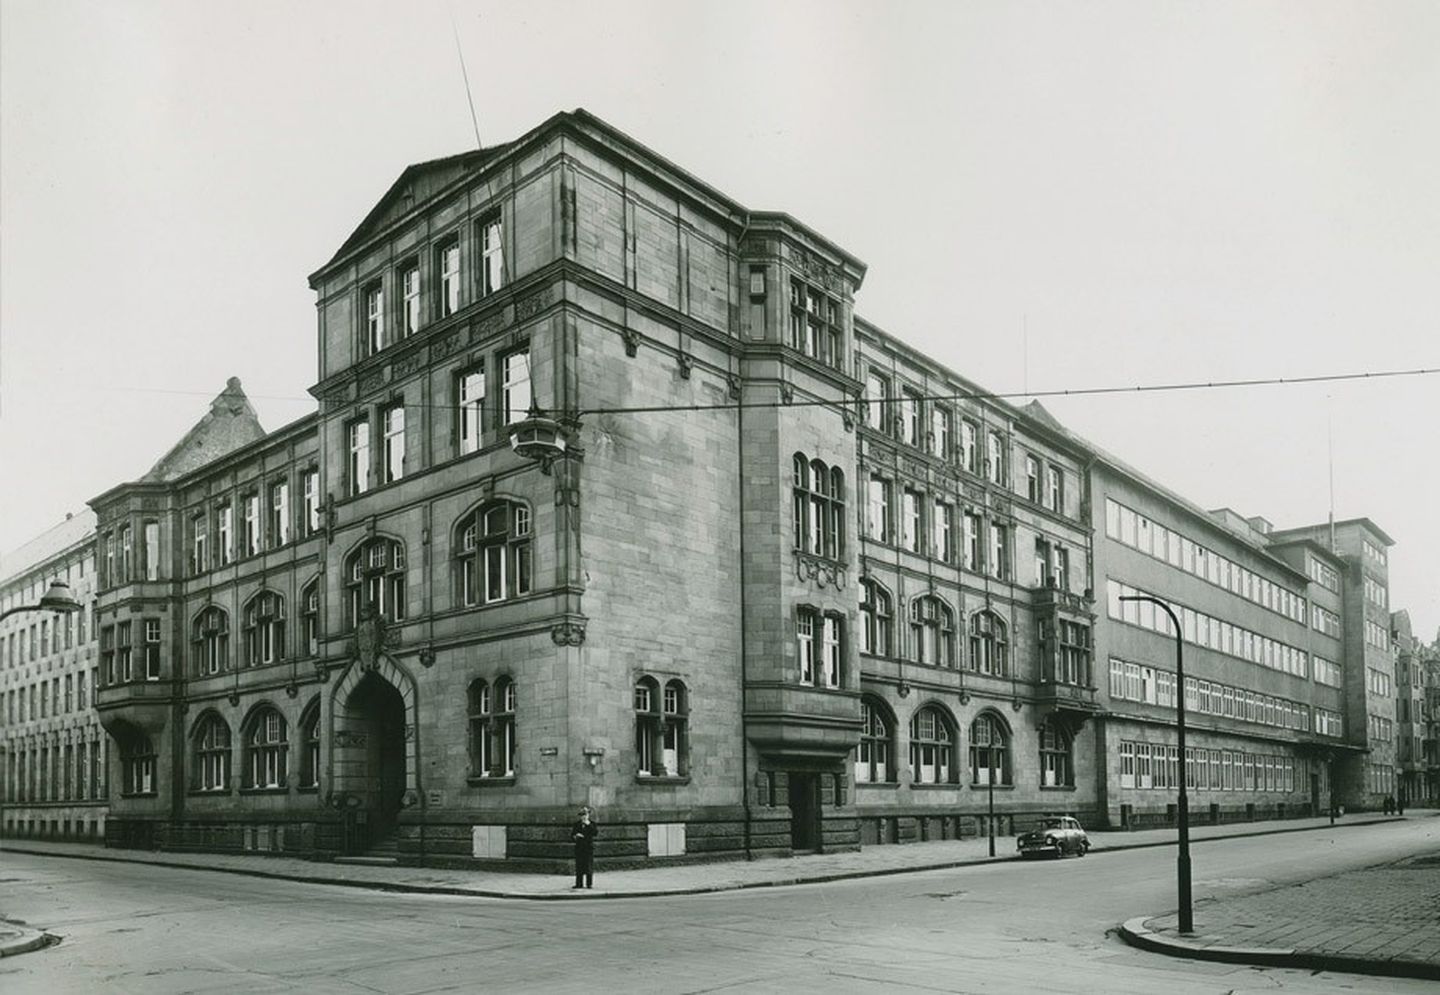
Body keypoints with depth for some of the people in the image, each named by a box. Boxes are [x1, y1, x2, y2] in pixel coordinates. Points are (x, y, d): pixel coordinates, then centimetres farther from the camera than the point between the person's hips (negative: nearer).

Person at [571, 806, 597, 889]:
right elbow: (572, 835, 10)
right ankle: (579, 884, 7)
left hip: (589, 846, -2)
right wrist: (575, 836, -12)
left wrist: (589, 825, -16)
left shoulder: (592, 824, 4)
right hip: (579, 847, 2)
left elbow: (595, 833, -11)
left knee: (589, 865, -5)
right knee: (579, 865, 2)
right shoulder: (577, 824, 10)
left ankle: (589, 884, 0)